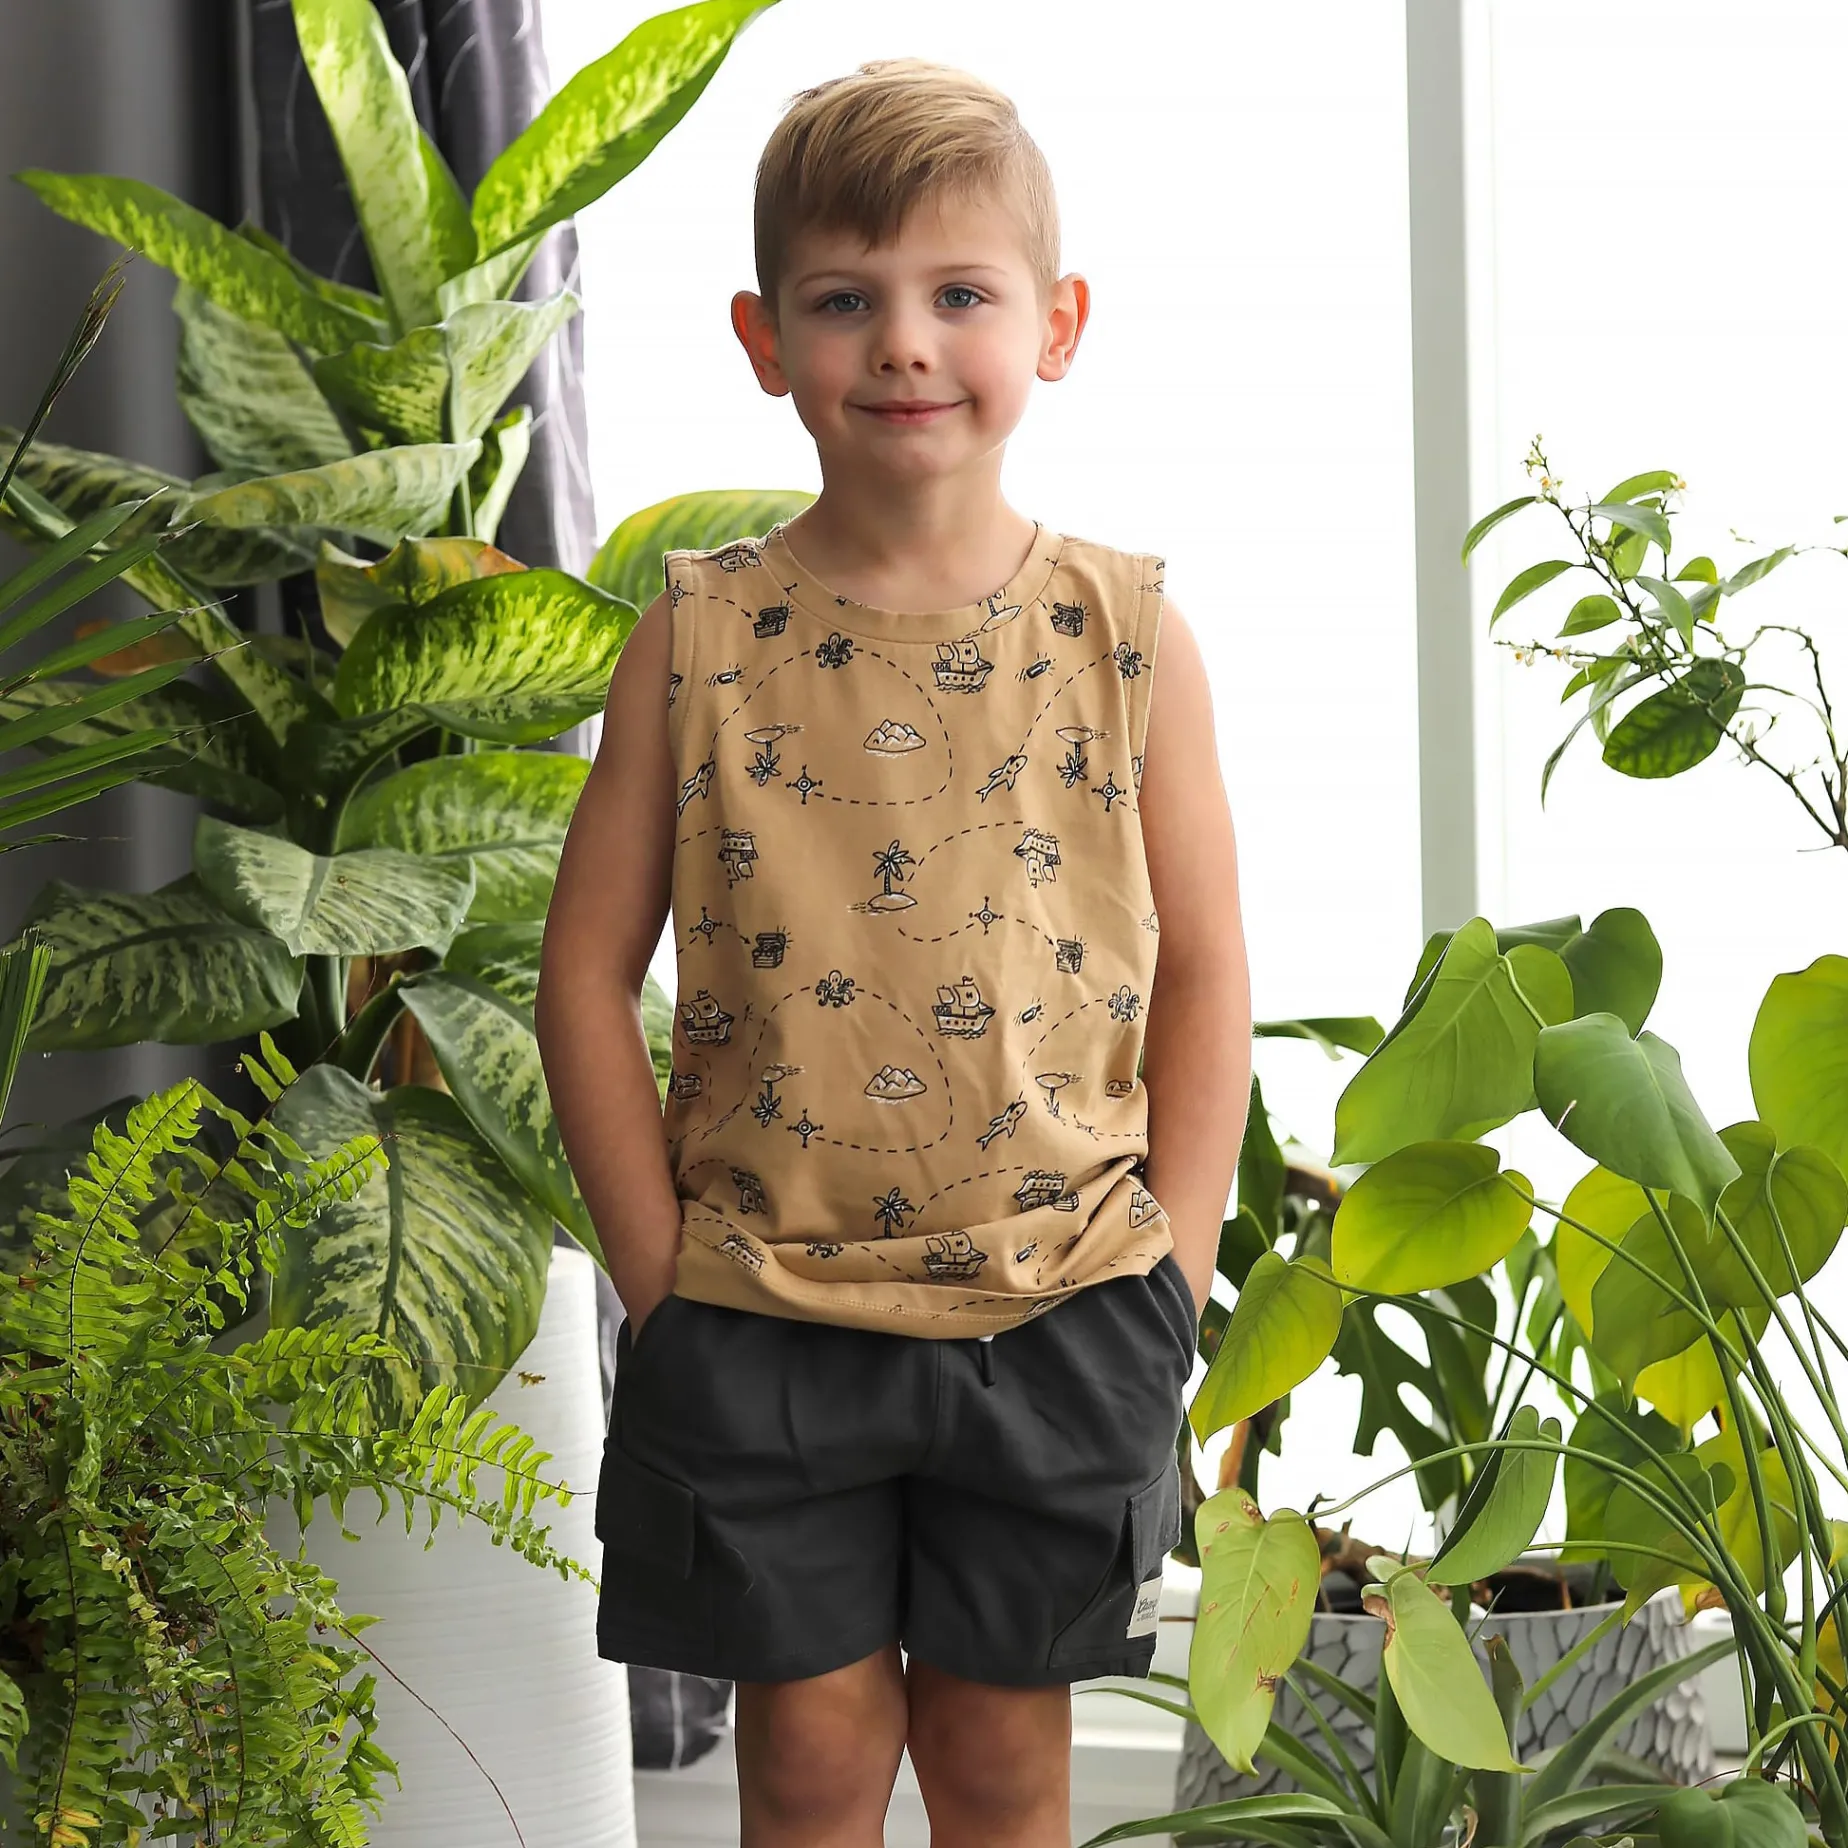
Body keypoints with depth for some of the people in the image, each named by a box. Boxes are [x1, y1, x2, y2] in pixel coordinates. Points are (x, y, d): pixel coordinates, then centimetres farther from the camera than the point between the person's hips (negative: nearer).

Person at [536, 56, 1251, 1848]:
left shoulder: (1125, 635, -1)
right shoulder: (701, 636, -3)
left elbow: (1202, 976, 3)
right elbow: (587, 972, 1)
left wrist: (1166, 1278, -3)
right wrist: (665, 1273, -3)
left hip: (1054, 1314, 0)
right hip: (763, 1316, 0)